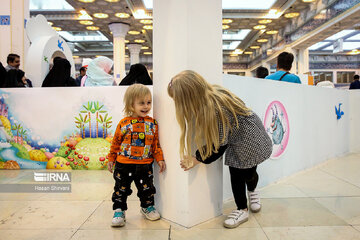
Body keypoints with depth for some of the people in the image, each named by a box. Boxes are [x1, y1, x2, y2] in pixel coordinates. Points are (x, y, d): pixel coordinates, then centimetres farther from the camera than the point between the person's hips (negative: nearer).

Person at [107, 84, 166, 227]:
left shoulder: (152, 123, -1)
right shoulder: (124, 123, -6)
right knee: (121, 189, 10)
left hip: (145, 164, 1)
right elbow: (115, 142, 3)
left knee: (146, 188, 15)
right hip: (123, 164, -1)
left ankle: (147, 207, 39)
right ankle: (119, 211, 28)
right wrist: (111, 159, 7)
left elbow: (156, 143, 4)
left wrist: (159, 158, -2)